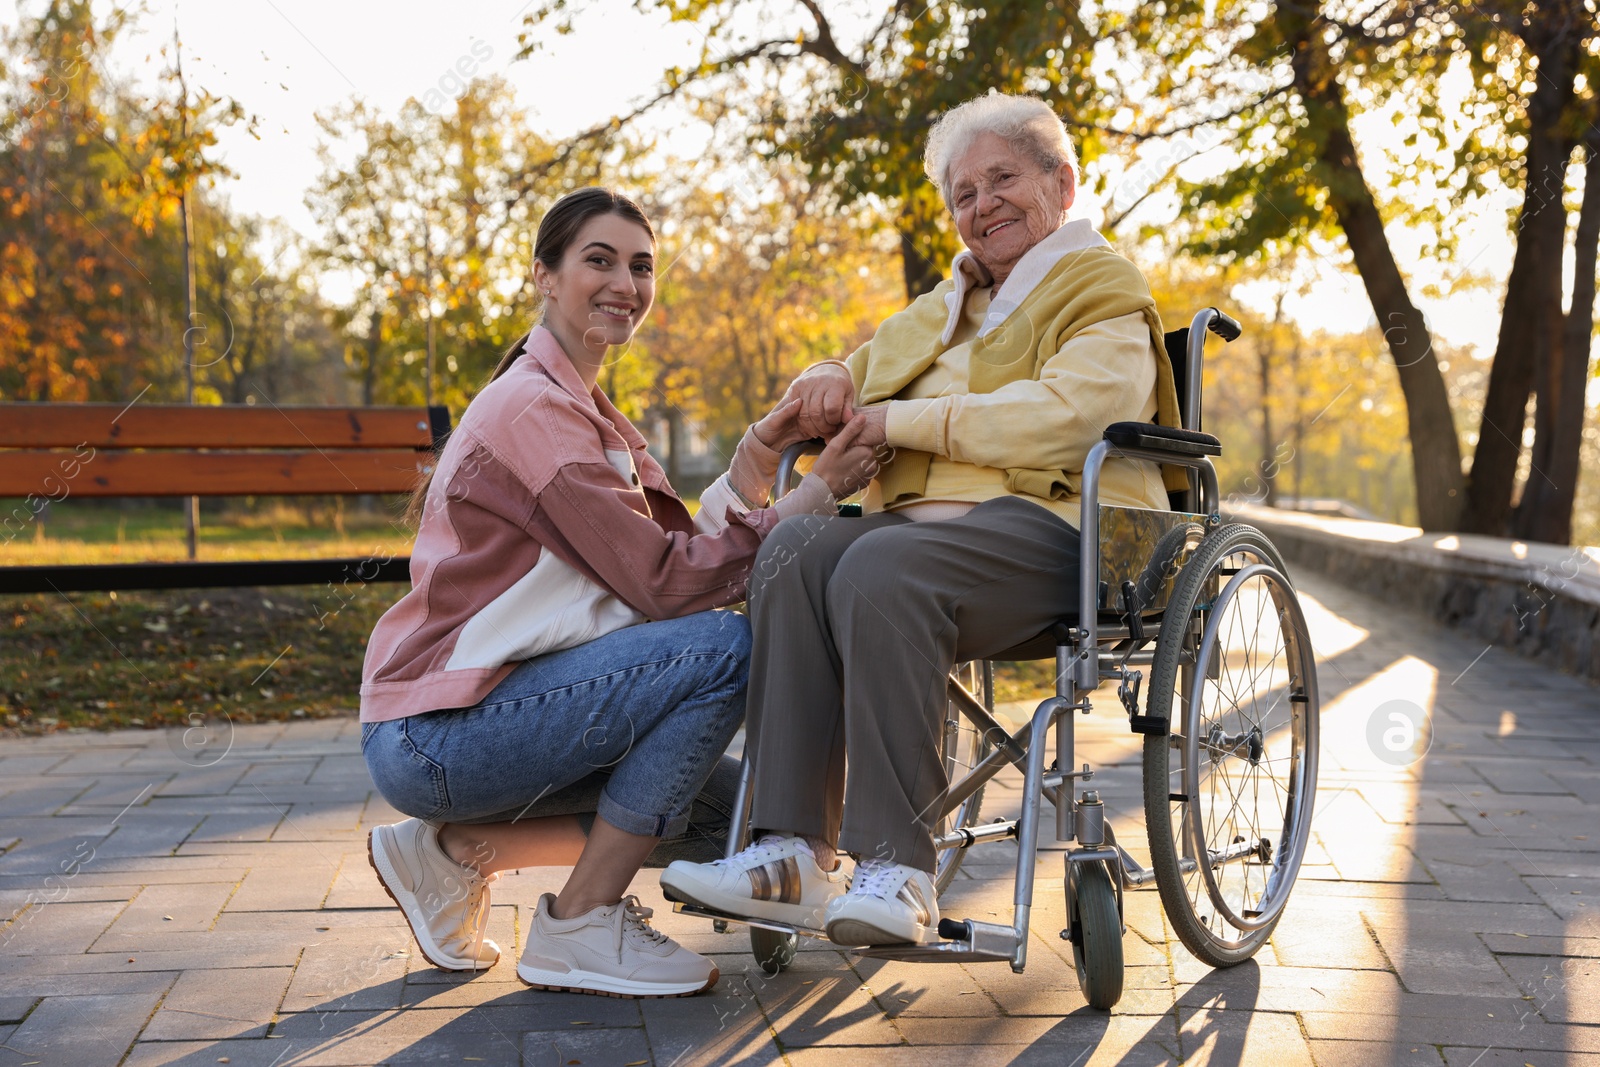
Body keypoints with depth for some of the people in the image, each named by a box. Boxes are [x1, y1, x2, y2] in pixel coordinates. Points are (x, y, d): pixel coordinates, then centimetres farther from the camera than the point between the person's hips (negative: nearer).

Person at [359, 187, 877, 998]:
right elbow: (663, 582, -20)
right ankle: (579, 926, -12)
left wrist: (756, 458, -5)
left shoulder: (580, 406, 16)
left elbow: (677, 549, 6)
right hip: (433, 736, -9)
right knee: (728, 645, -21)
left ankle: (456, 849, 10)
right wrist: (815, 494, -18)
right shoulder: (533, 404, -15)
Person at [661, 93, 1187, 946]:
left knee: (881, 567, -36)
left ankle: (897, 871, -35)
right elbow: (857, 382, 36)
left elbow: (1066, 416, -12)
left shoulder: (1104, 292, 8)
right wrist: (832, 383, 10)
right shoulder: (943, 308, 31)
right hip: (918, 519, 6)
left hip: (1048, 525, -6)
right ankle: (793, 853, -33)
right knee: (795, 546, -26)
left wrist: (900, 420, -10)